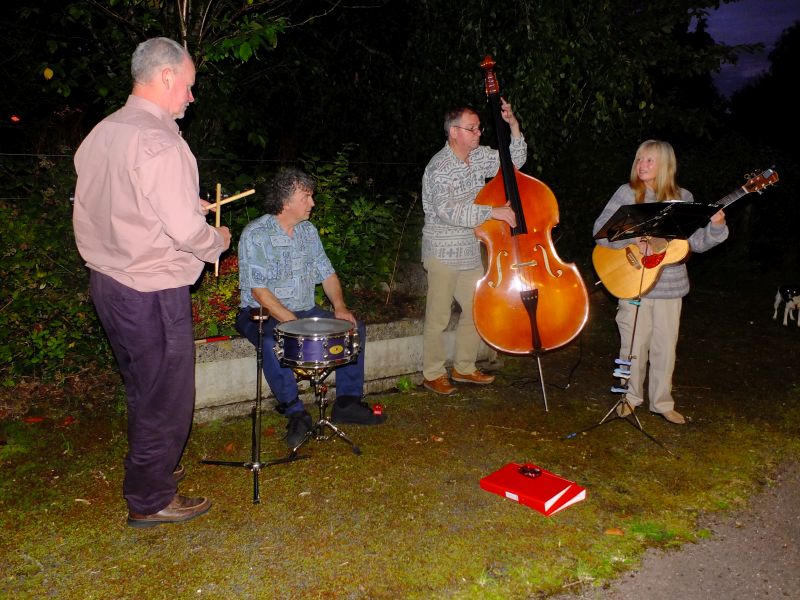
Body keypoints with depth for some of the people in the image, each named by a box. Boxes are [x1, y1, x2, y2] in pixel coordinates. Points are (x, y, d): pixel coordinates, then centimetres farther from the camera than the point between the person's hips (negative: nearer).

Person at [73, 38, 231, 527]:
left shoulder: (101, 133, 7)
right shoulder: (160, 142, -21)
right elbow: (185, 230, -23)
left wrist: (187, 206, 15)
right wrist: (218, 239, -2)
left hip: (106, 280, 9)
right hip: (153, 293, -9)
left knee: (143, 389, 24)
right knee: (166, 398, 8)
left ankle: (153, 467, 43)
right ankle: (151, 500, 23)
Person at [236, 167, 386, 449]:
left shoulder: (308, 231, 8)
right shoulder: (256, 234, -14)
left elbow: (326, 272, 10)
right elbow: (259, 290, -21)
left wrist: (340, 306, -8)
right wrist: (293, 323, -27)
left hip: (304, 311, 7)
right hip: (262, 313, -6)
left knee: (356, 327, -7)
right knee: (272, 341, -38)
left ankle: (347, 403, 0)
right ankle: (296, 413, -21)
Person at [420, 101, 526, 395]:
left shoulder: (479, 156, 4)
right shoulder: (440, 168, -20)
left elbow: (515, 161, 11)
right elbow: (447, 211, -32)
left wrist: (513, 126, -2)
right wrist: (492, 211, -34)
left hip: (471, 251, 8)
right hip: (443, 252, -8)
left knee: (477, 309, 13)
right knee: (438, 317, 3)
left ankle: (464, 367, 29)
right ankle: (433, 374, 20)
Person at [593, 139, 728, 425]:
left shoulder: (682, 198, 4)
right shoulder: (627, 193, -3)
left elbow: (695, 243, 5)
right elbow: (600, 229, -10)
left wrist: (715, 227, -13)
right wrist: (633, 239, -21)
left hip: (670, 285, 2)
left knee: (665, 347, 9)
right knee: (634, 344, 7)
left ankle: (662, 402, 26)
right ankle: (630, 397, 27)